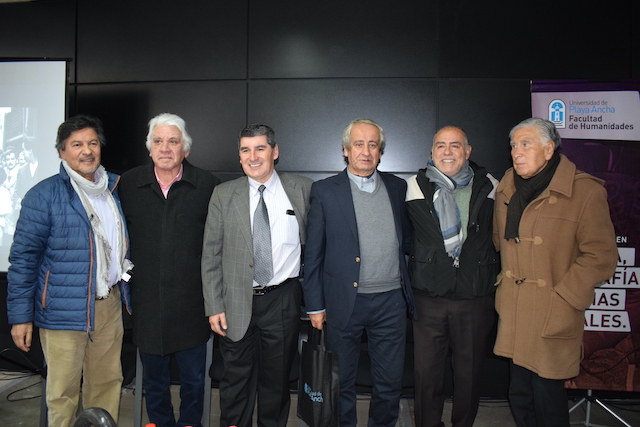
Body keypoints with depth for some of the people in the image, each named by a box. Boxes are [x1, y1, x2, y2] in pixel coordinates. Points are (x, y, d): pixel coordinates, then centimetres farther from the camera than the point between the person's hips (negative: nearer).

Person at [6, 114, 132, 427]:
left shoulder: (115, 188, 7)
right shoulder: (44, 195, -8)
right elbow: (23, 257, -6)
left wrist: (124, 291, 13)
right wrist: (20, 316, -8)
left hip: (110, 304, 5)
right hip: (65, 309, -4)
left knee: (107, 382, 15)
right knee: (63, 390, 7)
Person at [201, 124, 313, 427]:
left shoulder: (302, 189, 0)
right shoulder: (223, 194, 1)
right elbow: (211, 255, 1)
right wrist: (214, 307, -4)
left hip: (282, 300, 0)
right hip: (237, 302, 0)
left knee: (276, 380, 15)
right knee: (236, 380, 13)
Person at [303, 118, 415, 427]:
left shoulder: (397, 187, 8)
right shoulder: (325, 191, -2)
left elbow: (406, 238, 15)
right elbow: (313, 253, -1)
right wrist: (314, 306, -3)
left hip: (391, 300, 3)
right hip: (344, 302, -2)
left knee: (390, 384, 14)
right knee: (342, 383, 14)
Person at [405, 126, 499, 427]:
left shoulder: (489, 187, 4)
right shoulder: (415, 187, 2)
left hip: (476, 297, 1)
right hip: (428, 297, 0)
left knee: (469, 373, 13)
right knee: (426, 371, 8)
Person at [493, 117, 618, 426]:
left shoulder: (585, 191, -10)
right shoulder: (506, 190, 9)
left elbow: (600, 256, -11)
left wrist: (561, 298, -13)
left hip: (551, 318, -5)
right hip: (513, 315, 6)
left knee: (548, 402, 6)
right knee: (519, 396, 16)